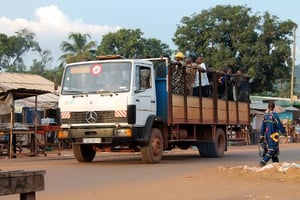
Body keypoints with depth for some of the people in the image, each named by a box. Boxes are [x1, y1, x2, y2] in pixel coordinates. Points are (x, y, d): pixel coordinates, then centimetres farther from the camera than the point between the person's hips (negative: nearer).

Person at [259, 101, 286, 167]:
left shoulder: (265, 115, 4)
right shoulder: (274, 114, -17)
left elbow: (263, 126, 7)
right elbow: (279, 124, -13)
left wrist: (261, 136, 11)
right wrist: (283, 131, 3)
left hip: (267, 134, 8)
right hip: (273, 134, -8)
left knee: (275, 149, 17)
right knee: (272, 149, -6)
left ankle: (276, 162, 22)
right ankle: (263, 161, -16)